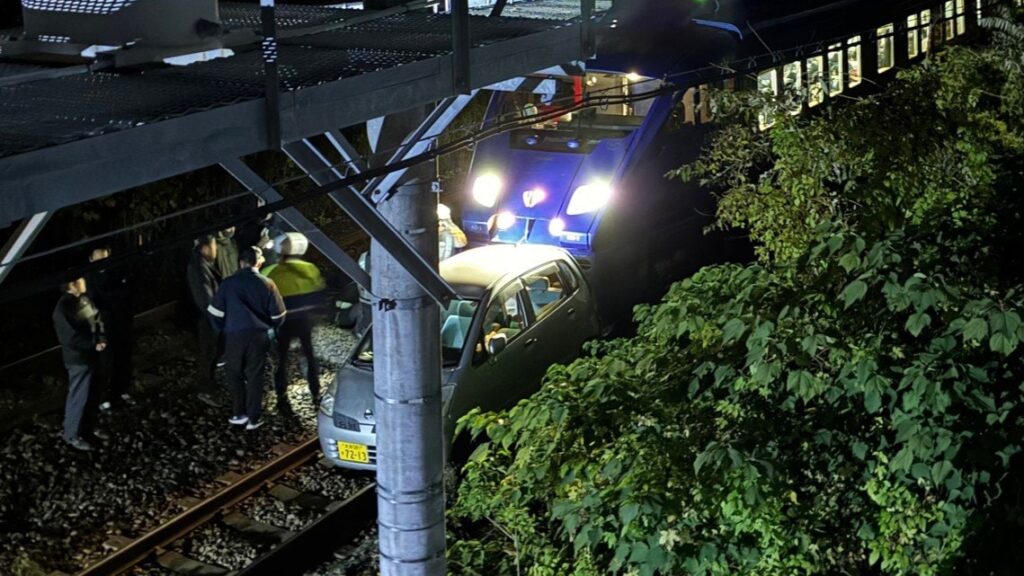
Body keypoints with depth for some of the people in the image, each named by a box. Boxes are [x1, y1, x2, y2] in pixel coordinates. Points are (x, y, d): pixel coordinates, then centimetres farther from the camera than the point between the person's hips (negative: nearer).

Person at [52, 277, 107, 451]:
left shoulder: (83, 299, 3)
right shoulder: (64, 308, -24)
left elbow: (97, 320, 12)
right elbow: (71, 339, -25)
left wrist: (101, 339, -6)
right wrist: (94, 344, -16)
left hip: (91, 355, 9)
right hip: (78, 359, -9)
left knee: (91, 394, 21)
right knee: (78, 397, 4)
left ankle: (89, 427, 38)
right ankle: (72, 435, 19)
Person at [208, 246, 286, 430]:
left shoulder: (228, 283, -2)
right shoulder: (267, 284, -2)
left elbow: (215, 313, -1)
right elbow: (278, 316, 2)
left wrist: (223, 329, 18)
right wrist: (268, 327, 22)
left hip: (234, 335, 0)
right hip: (258, 335, 0)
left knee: (235, 374, 15)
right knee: (255, 376, 8)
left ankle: (239, 414, 18)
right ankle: (254, 418, 10)